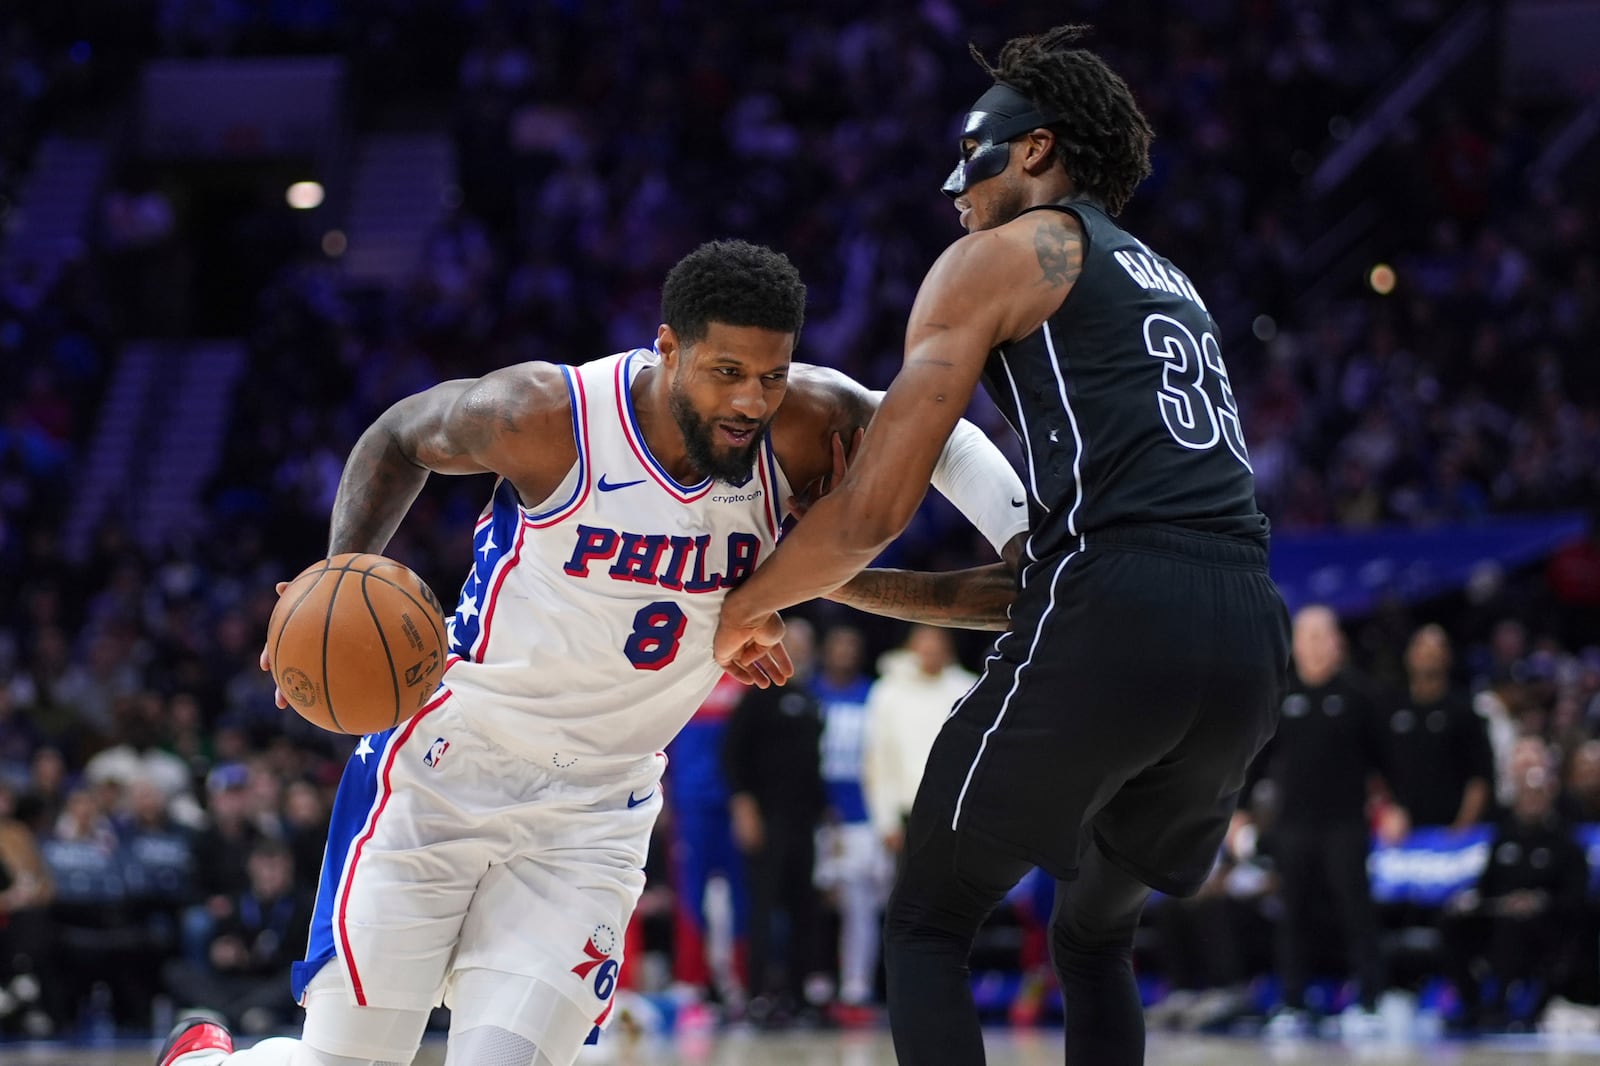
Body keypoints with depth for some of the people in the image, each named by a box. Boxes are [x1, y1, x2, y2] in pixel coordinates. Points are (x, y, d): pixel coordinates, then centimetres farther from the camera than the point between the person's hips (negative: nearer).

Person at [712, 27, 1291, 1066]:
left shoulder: (1000, 256, 8)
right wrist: (845, 583, 34)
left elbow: (874, 508, 0)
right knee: (1095, 934, 26)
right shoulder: (1171, 287, 31)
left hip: (1113, 626, -7)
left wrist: (750, 607, 19)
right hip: (1250, 642, 7)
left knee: (927, 925, 8)